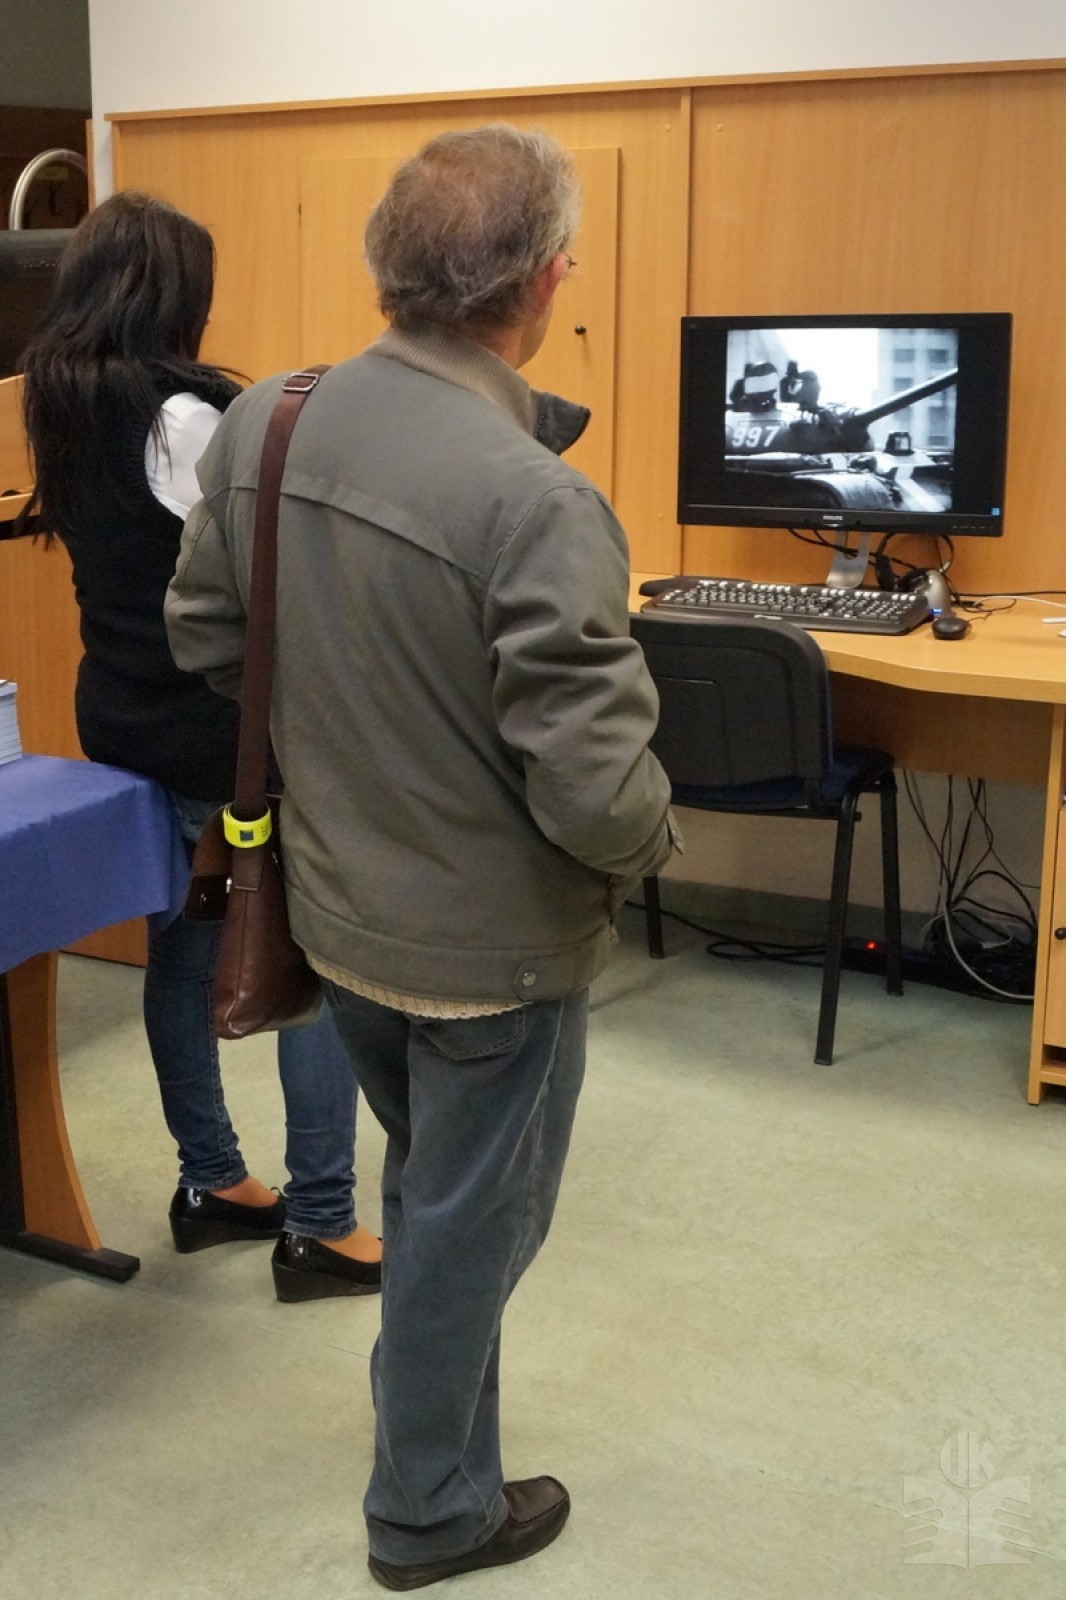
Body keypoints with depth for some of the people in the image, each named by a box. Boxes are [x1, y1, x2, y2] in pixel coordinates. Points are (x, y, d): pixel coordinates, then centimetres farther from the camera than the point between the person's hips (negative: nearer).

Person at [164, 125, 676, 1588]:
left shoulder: (261, 423, -9)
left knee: (426, 1185, 30)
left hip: (335, 912, 7)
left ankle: (420, 1408, 52)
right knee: (469, 1225, 16)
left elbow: (202, 633, 4)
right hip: (491, 946, -6)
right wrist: (646, 846, -6)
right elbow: (595, 791, -28)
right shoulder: (536, 502, -30)